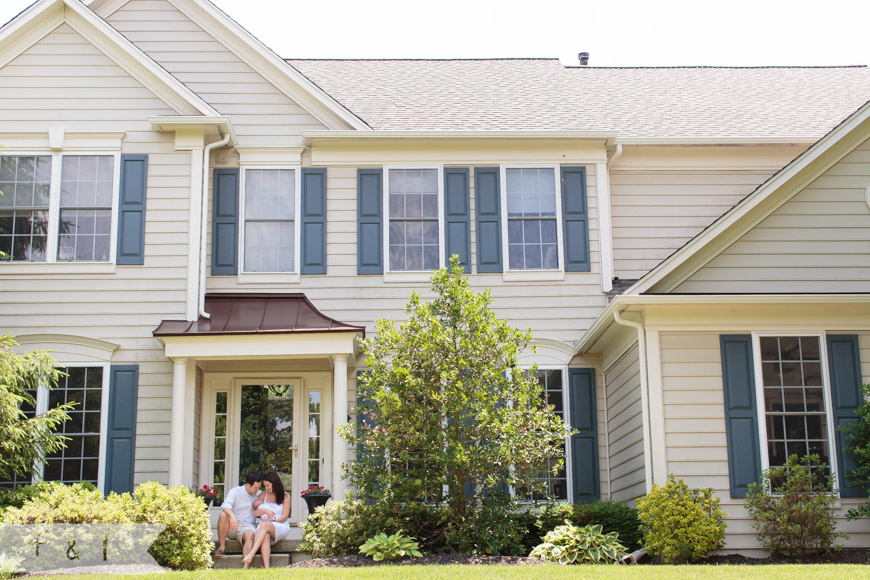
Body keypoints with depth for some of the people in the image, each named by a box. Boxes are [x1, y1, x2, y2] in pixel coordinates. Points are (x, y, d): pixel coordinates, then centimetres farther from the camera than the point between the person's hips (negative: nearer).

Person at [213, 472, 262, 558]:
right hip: (231, 526, -1)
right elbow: (225, 505, -20)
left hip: (247, 526, 1)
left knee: (250, 534, -36)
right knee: (223, 515, -33)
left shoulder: (258, 494, 13)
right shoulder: (235, 491, -1)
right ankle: (222, 547, -22)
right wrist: (232, 516, -42)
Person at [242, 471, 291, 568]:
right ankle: (266, 567, -52)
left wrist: (271, 522, -12)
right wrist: (265, 511, -13)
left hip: (281, 527, -2)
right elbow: (254, 512, 8)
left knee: (264, 525, -36)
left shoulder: (285, 496, 8)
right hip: (264, 527, 2)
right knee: (265, 536, -35)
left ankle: (251, 554, -49)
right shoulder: (264, 495, 17)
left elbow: (284, 517, 1)